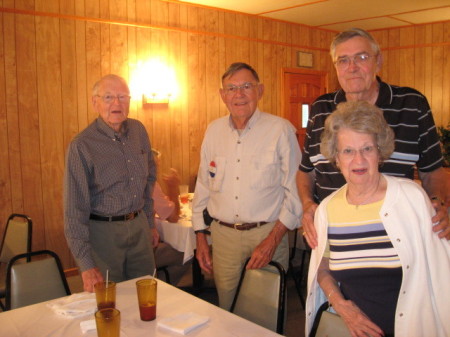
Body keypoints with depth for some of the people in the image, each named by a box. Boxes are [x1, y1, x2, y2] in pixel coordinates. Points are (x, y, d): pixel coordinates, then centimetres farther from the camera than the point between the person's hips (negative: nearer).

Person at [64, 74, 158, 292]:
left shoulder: (138, 131, 2)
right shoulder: (82, 146, -15)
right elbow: (74, 207, -16)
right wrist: (85, 264, -18)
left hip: (139, 226, 5)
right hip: (103, 231, -5)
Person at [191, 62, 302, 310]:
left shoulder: (281, 130, -7)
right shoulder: (214, 131, 6)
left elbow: (293, 190, -6)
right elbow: (203, 186, 13)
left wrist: (273, 239, -12)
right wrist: (200, 235, 11)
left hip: (267, 233, -3)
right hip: (223, 234, 3)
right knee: (227, 312, 14)